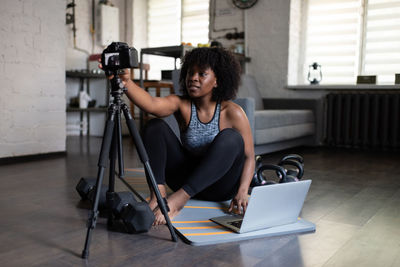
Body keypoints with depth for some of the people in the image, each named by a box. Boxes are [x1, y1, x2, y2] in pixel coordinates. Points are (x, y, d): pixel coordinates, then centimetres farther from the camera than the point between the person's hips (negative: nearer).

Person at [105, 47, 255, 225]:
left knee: (231, 138, -31)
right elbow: (151, 104, -30)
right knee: (155, 127, -14)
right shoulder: (181, 104, -8)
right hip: (188, 179, 2)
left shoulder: (232, 112, -12)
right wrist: (126, 82, -49)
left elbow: (249, 157, -10)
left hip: (220, 186, -2)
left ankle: (179, 198, -36)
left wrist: (242, 192, -25)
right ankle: (158, 194, -30)